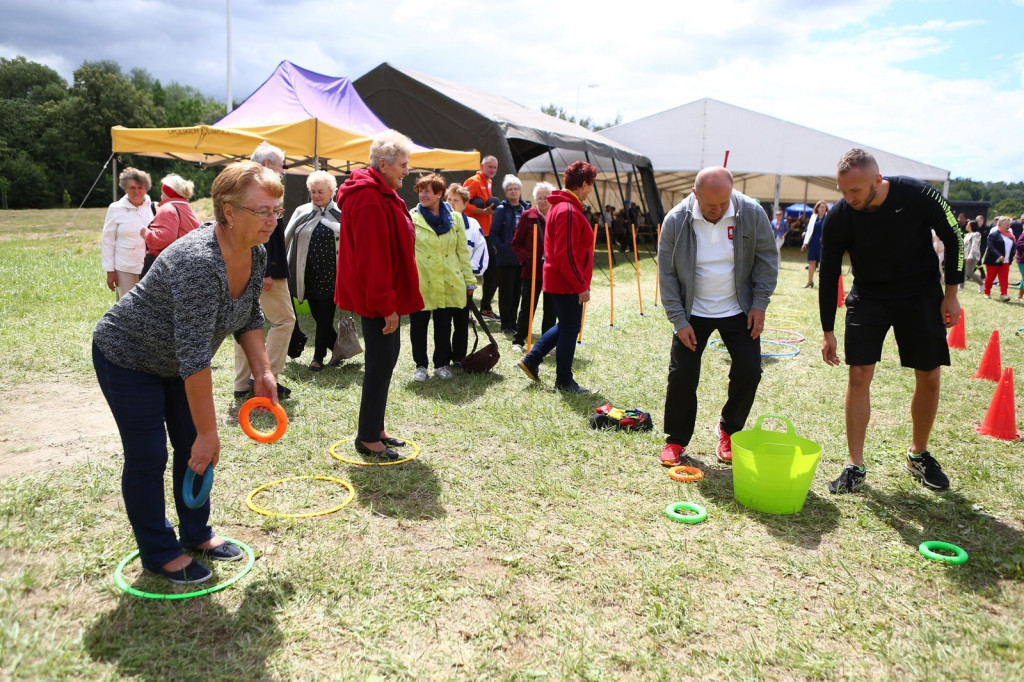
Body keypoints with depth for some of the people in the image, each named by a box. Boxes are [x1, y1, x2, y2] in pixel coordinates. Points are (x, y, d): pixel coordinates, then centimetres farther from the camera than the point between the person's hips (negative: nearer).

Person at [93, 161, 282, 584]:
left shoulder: (255, 253, -12)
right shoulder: (199, 263, -38)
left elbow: (250, 317, 4)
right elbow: (195, 356, -37)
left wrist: (262, 371, -5)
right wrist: (208, 432, -33)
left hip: (174, 360, 8)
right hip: (128, 358, -8)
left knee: (194, 449, 10)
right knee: (148, 458, 0)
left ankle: (196, 535, 26)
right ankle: (158, 554, 16)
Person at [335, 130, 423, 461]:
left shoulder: (380, 194, 15)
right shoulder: (369, 199, -20)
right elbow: (372, 257, -25)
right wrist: (385, 304, -24)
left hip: (383, 295, 11)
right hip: (377, 299, -11)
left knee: (385, 357, 16)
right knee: (381, 362, -4)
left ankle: (375, 428, 28)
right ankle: (368, 438, 9)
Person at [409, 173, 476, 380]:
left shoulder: (455, 218, 5)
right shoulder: (412, 218, -2)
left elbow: (463, 252, 8)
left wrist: (469, 280, 7)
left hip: (449, 284, 2)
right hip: (420, 284, -2)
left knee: (444, 326, 11)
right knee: (418, 326, 7)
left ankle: (442, 364, 26)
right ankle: (420, 365, 22)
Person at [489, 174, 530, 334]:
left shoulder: (526, 208, 9)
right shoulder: (502, 209, -3)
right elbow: (494, 233, -5)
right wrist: (502, 249, -13)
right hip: (506, 258, -4)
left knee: (517, 291, 10)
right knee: (506, 291, 0)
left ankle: (513, 322, 21)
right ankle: (506, 325, 8)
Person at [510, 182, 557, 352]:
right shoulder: (527, 216, -3)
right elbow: (516, 243, -1)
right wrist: (526, 259, -12)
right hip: (531, 270, -3)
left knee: (551, 309, 9)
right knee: (527, 307, 4)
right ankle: (518, 341, 15)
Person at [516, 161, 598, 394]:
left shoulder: (561, 206, 13)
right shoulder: (569, 211, -20)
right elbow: (566, 255, -25)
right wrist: (581, 285, -19)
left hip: (559, 280, 10)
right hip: (568, 284, -10)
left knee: (565, 326, 21)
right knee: (570, 329, 2)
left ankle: (531, 360, 24)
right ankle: (564, 381, 15)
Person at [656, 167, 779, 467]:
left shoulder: (752, 213, -13)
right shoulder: (676, 220, -16)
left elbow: (767, 259, -1)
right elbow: (667, 274, -9)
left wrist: (759, 305, -6)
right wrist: (679, 320, -11)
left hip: (739, 311, 1)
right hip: (693, 313, -1)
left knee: (749, 371, -2)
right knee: (682, 374, -3)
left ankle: (728, 431, 21)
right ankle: (676, 440, 15)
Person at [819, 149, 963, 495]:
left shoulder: (919, 196, -22)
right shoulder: (838, 217, -19)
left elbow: (953, 238, -4)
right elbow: (828, 275, -8)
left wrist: (950, 294, -4)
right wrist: (828, 331, -5)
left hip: (921, 295, 0)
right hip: (868, 296, 0)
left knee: (929, 378, 4)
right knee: (859, 376, -7)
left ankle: (918, 454, 26)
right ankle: (855, 466, 3)